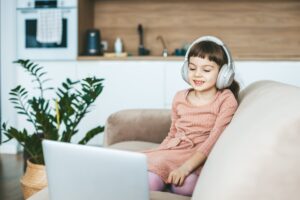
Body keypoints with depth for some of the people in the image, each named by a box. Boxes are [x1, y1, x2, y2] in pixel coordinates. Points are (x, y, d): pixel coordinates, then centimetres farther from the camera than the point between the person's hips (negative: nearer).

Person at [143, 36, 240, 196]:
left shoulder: (226, 100, -2)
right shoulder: (180, 98, 13)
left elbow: (214, 139, -12)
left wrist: (186, 167, -25)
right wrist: (155, 153, 5)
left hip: (201, 157, -2)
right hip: (173, 150, 3)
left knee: (184, 185, -35)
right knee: (147, 181, -29)